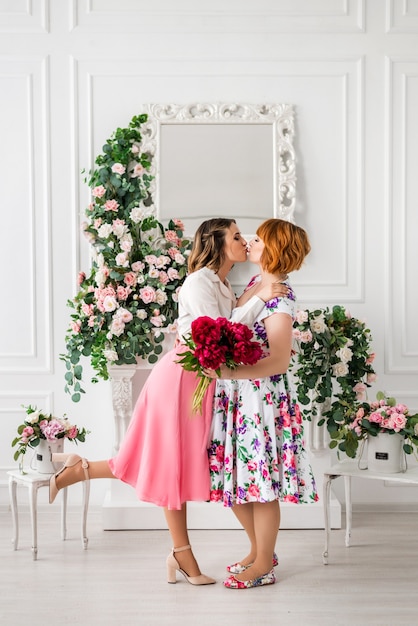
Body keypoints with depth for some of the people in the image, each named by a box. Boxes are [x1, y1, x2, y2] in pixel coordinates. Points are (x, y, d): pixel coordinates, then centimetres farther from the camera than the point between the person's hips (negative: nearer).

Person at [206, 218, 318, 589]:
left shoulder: (280, 299, -17)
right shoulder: (256, 283, 9)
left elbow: (279, 361, -23)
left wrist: (229, 371, -31)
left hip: (261, 396, -9)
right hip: (234, 395, 9)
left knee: (260, 481, 2)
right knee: (236, 479, 15)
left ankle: (263, 566, 16)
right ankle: (261, 551, 32)